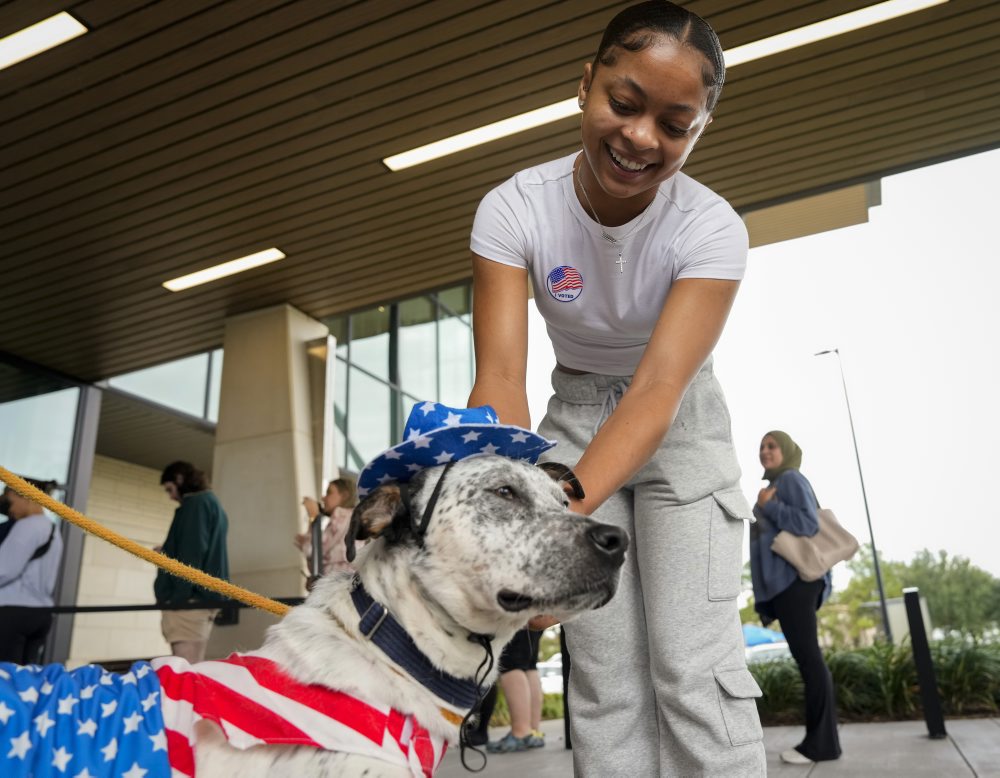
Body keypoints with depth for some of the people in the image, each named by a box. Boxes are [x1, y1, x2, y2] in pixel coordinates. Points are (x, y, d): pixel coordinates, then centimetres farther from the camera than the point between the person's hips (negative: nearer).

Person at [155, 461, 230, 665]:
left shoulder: (196, 503, -4)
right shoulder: (213, 504, 24)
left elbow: (192, 552, -15)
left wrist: (178, 596, -17)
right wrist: (167, 553, 24)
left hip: (190, 599, -10)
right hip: (205, 597, 10)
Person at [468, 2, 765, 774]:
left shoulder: (711, 227, -22)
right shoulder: (514, 208, -19)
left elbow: (657, 389, -33)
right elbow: (501, 375, -27)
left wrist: (561, 511, -49)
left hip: (679, 426, -1)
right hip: (576, 423, 1)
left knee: (694, 666, -10)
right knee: (605, 675, 0)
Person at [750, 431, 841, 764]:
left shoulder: (791, 479, -4)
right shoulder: (775, 487, 24)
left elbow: (808, 524, -18)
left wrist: (768, 506, -10)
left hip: (794, 581, -10)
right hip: (782, 584, 10)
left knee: (807, 656, -9)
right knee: (805, 658, 7)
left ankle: (820, 743, -7)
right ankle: (820, 740, 10)